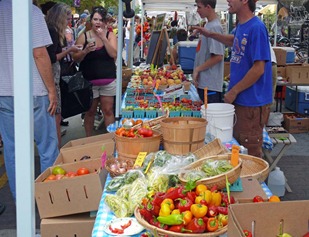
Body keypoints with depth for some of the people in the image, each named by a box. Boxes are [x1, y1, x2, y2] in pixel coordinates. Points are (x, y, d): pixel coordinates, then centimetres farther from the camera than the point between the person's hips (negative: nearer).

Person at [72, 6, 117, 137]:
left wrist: (104, 38, -17)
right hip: (89, 81, 0)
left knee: (108, 110, 3)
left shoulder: (110, 35, 3)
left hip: (108, 80, 0)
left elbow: (114, 54, -11)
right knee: (90, 112, 8)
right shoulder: (83, 37, 1)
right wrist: (86, 51, -19)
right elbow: (76, 58, 0)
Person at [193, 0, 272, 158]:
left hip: (252, 102, -9)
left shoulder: (256, 28, -18)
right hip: (239, 99, 9)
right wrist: (210, 35, 26)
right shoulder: (241, 26, 9)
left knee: (250, 152, 2)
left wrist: (233, 91, -15)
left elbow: (258, 69, -21)